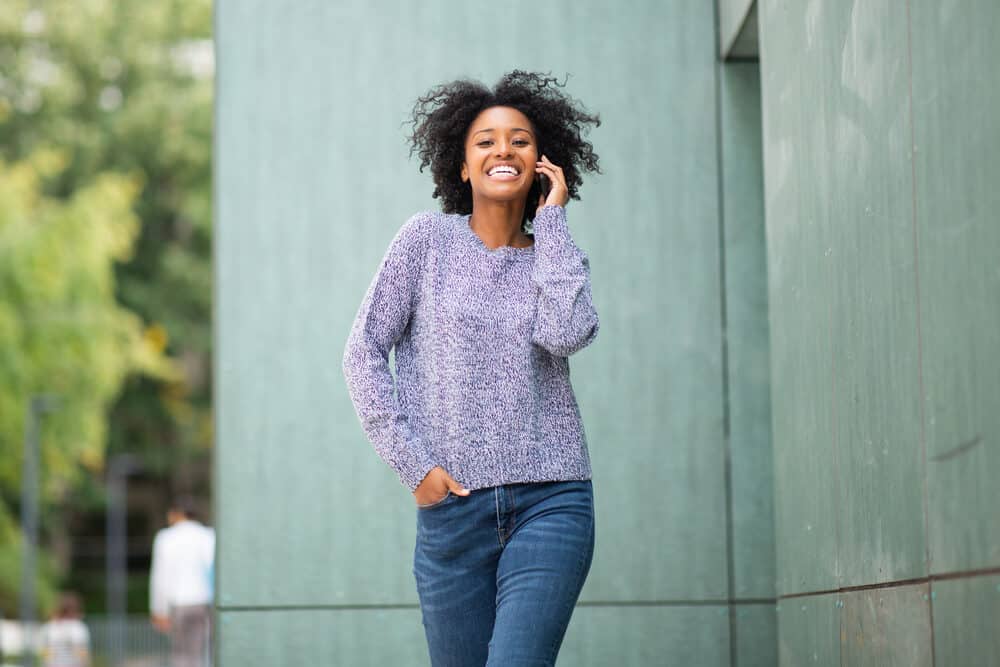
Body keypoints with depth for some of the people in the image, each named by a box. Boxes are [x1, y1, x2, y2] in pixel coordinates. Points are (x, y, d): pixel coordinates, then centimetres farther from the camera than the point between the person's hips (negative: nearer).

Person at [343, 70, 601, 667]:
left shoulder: (560, 258, 10)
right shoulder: (428, 239, 5)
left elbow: (565, 334, -13)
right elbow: (364, 353, 3)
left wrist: (551, 220, -3)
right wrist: (413, 464, -4)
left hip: (550, 503, 0)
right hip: (452, 506, 0)